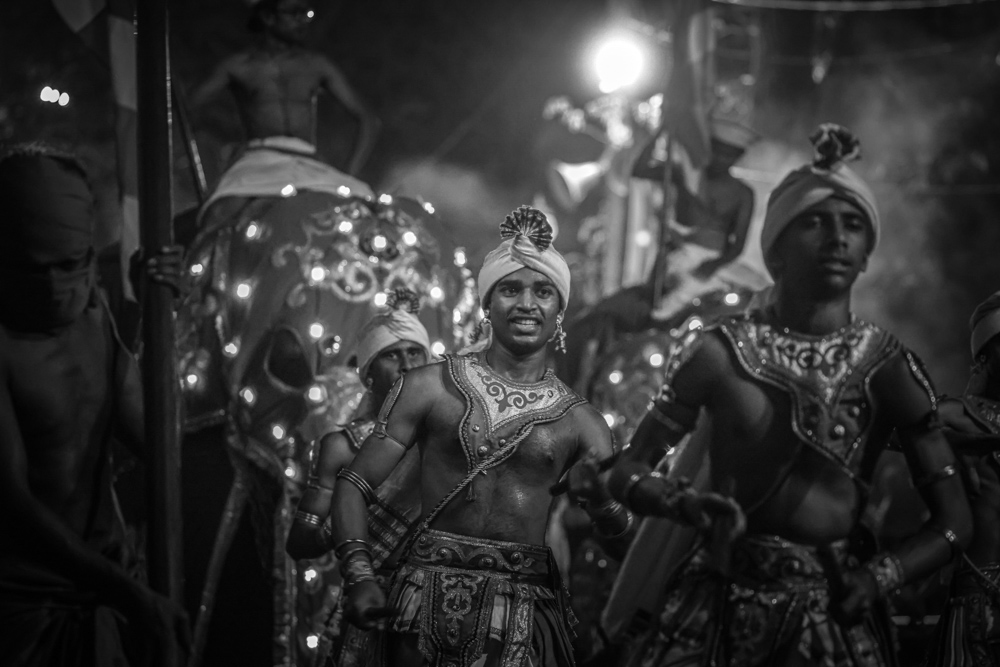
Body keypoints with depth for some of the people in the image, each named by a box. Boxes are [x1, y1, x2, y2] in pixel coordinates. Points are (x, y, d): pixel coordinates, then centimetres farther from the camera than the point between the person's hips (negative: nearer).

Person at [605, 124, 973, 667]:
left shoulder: (888, 368, -1)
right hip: (720, 601, 0)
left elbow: (954, 523, 2)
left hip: (835, 612, 1)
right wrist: (688, 505, -16)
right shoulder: (720, 353, -3)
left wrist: (882, 576, -15)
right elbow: (628, 473, 4)